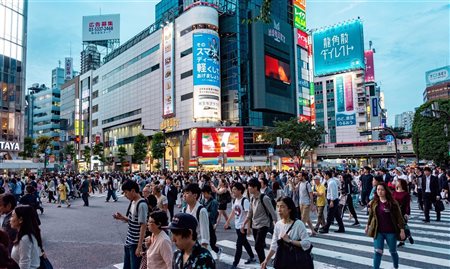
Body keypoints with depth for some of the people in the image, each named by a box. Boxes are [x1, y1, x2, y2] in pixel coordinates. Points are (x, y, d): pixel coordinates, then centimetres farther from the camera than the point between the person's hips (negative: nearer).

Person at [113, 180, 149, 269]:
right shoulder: (132, 202, 6)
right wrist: (122, 218, -1)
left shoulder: (142, 204, -21)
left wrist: (139, 246, -21)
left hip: (136, 244, -9)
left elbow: (143, 226, -22)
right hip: (129, 242, 9)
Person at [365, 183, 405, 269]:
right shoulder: (374, 202, -2)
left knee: (393, 251, 18)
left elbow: (399, 217, -9)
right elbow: (371, 215, 11)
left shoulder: (392, 203, -12)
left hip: (391, 232, -1)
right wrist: (368, 225, 18)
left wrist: (402, 230, -13)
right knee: (378, 252, -5)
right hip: (378, 232, 2)